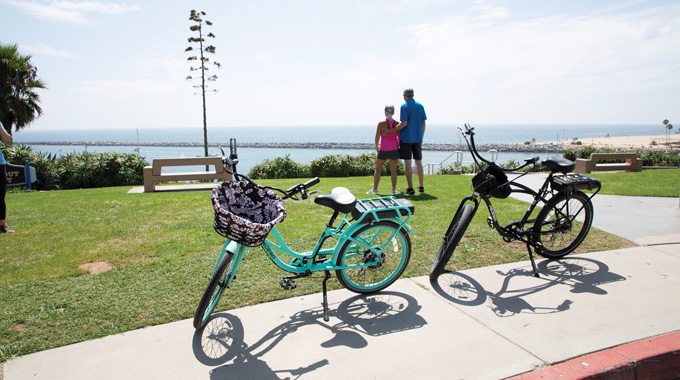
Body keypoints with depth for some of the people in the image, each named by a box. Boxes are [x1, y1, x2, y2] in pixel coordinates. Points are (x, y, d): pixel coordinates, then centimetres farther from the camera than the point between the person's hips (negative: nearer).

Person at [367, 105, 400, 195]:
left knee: (377, 169, 10)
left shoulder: (381, 124, -10)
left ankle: (375, 189, 10)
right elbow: (399, 137, 1)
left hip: (384, 150, -2)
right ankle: (394, 190, 6)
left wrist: (377, 146, 11)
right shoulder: (397, 123, -2)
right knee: (393, 170, 6)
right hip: (394, 149, 2)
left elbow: (377, 138, -8)